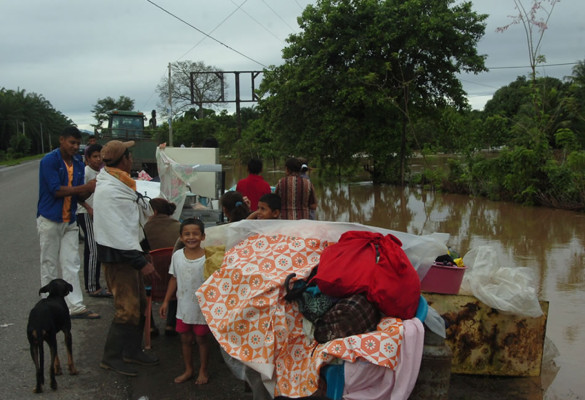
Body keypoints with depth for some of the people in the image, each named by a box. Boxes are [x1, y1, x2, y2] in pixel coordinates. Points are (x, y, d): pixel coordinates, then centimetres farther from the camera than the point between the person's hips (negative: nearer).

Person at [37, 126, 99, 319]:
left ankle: (75, 306, 3)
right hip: (50, 220, -5)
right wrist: (85, 187, -20)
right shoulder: (49, 161, -10)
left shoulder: (78, 164, 9)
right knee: (49, 264, 4)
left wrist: (91, 189, -13)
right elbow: (56, 190, -19)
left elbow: (80, 196, 9)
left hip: (69, 221, 6)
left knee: (72, 265, 3)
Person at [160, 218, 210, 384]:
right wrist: (166, 301, 8)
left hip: (202, 307, -4)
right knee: (185, 339, 15)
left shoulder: (207, 257, -15)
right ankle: (188, 370, 32)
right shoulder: (177, 256, -3)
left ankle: (203, 371, 27)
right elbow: (174, 279, 7)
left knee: (201, 339, 10)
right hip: (183, 307, 4)